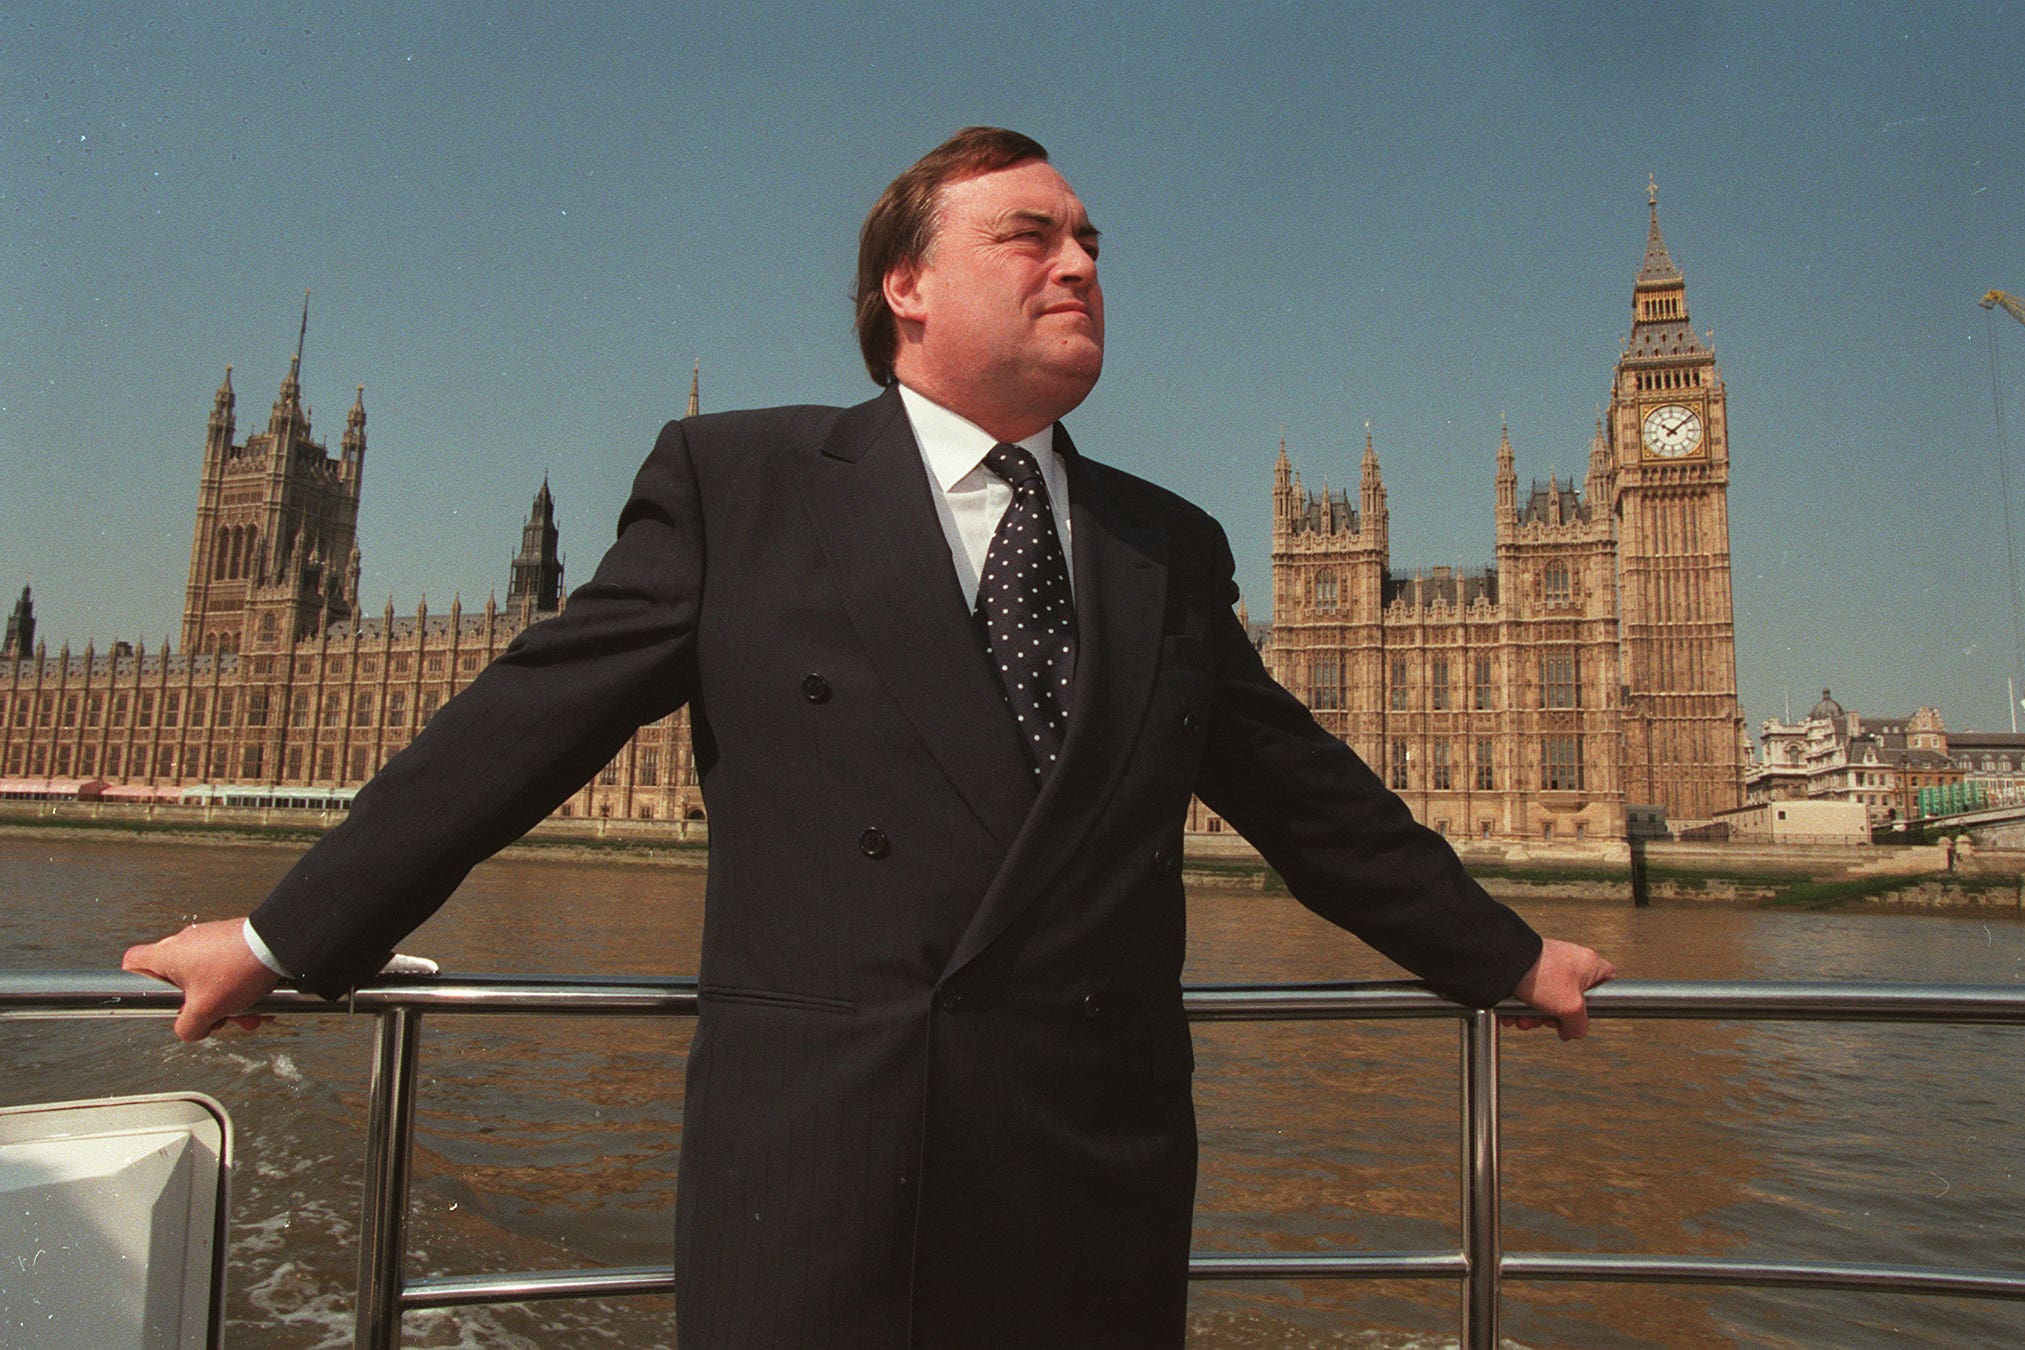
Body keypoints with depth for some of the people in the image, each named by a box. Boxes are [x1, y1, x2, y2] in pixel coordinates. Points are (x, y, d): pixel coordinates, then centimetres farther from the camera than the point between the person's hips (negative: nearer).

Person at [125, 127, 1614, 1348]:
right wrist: (291, 933, 5)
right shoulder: (737, 482, 2)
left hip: (1100, 1186, 4)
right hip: (813, 1172, -3)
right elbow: (530, 719, 3)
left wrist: (1504, 955, 23)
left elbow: (1309, 792, 18)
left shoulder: (1171, 547, 11)